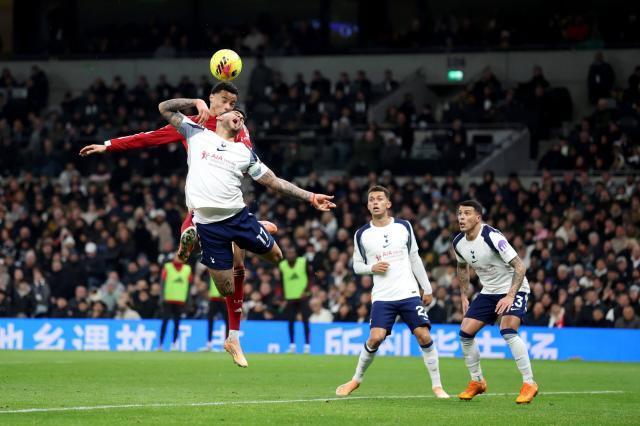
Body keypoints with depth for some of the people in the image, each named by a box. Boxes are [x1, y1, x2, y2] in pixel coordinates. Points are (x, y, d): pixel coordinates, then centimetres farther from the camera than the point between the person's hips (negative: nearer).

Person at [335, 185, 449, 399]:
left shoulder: (404, 227, 5)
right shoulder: (362, 234, 2)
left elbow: (415, 259, 12)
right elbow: (357, 265, 10)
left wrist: (426, 288, 12)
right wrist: (372, 268, -11)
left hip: (409, 293, 1)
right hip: (382, 297, -1)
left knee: (423, 335, -9)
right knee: (375, 337, -15)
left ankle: (437, 385, 3)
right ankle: (356, 379, 7)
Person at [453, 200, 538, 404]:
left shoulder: (492, 237, -26)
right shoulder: (458, 243, -3)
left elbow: (520, 267, -26)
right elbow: (462, 267, 20)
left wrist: (510, 296, -33)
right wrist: (463, 296, 14)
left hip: (513, 289, -7)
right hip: (488, 292, 7)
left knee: (508, 331, -28)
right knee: (465, 332, -2)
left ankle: (529, 383, -18)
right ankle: (477, 381, 17)